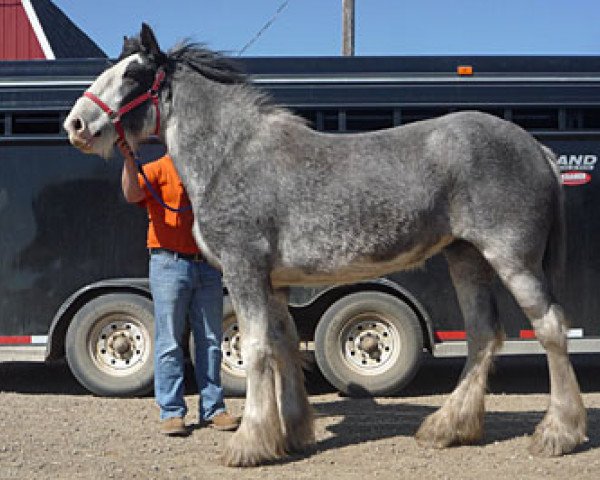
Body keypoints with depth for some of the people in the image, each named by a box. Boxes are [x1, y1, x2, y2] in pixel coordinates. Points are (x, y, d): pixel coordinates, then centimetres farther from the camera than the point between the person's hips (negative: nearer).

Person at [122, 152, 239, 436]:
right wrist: (129, 157, -30)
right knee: (169, 342, -1)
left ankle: (212, 408, 15)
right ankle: (171, 412, 6)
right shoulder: (157, 170, 1)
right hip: (170, 265, -5)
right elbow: (132, 194, -19)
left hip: (208, 266, 5)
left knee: (210, 340, 7)